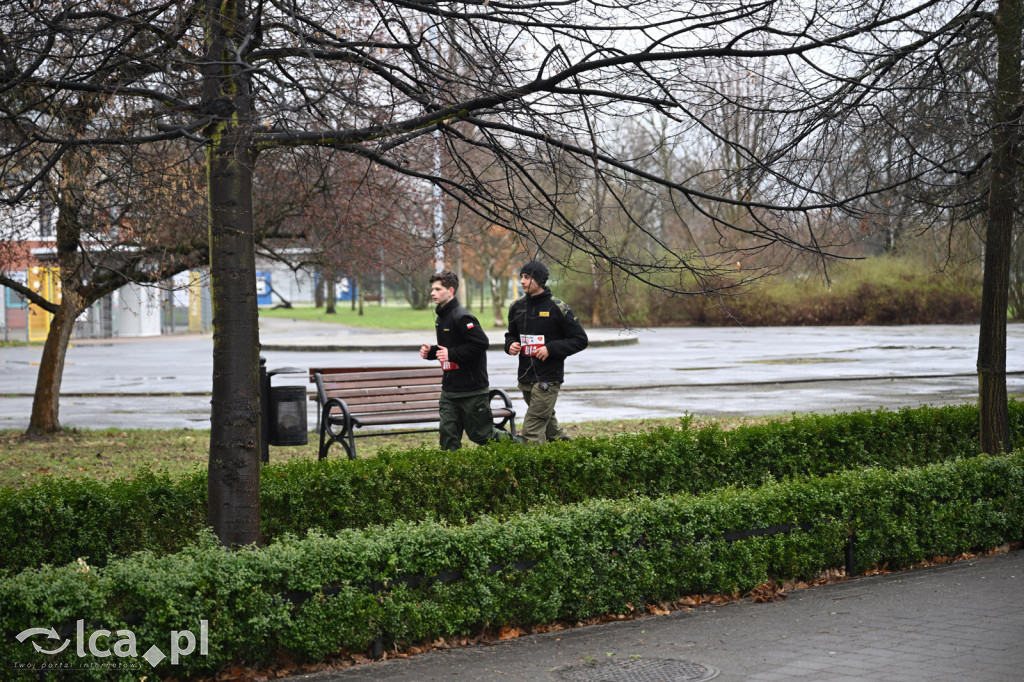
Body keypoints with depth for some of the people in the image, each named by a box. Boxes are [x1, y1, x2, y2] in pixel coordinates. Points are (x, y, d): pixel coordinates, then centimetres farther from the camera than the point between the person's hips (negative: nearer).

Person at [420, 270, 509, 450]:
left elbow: (481, 343, -25)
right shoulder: (442, 317, 13)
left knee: (480, 434, 3)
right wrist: (430, 352, 7)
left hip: (472, 390, -8)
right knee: (448, 435, 3)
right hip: (449, 391, 8)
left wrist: (452, 354, -24)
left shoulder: (461, 317, -16)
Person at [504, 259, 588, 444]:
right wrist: (510, 345, 0)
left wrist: (551, 348, -16)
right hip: (526, 378, 7)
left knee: (532, 431, -13)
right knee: (548, 423, 18)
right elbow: (511, 334, 24)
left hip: (548, 379, -7)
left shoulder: (557, 308, -9)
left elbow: (581, 340, -6)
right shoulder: (517, 307, 9)